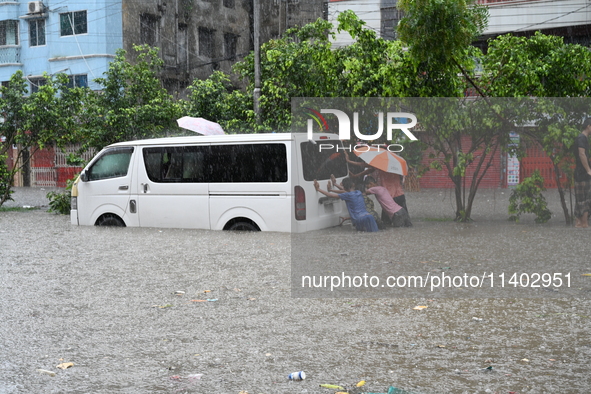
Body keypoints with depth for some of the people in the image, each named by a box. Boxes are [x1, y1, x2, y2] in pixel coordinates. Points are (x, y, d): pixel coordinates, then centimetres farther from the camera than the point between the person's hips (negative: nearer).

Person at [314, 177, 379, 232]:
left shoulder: (348, 195, 2)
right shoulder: (359, 192, 21)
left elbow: (330, 195, 6)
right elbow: (345, 192, 37)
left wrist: (318, 189, 16)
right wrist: (331, 189, 46)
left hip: (360, 219, -4)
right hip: (369, 216, 4)